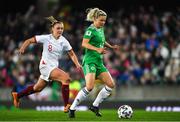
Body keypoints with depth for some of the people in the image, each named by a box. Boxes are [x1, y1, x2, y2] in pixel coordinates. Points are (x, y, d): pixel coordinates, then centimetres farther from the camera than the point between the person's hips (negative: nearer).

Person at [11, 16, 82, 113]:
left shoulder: (63, 41, -1)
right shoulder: (46, 38, -12)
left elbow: (71, 54, 4)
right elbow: (29, 40, -4)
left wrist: (77, 64, -11)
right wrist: (22, 48, -20)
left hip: (54, 67, 6)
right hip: (46, 66, -6)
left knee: (38, 88, 21)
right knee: (66, 78, -25)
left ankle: (17, 95, 44)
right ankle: (66, 106, -22)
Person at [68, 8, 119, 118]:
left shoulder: (101, 29, 15)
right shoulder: (91, 29, -10)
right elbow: (84, 43, -23)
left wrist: (111, 47, 26)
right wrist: (97, 49, -33)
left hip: (99, 62, 9)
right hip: (90, 60, -9)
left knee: (111, 84, 0)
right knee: (90, 87, -23)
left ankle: (95, 106, 9)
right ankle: (72, 109, -12)